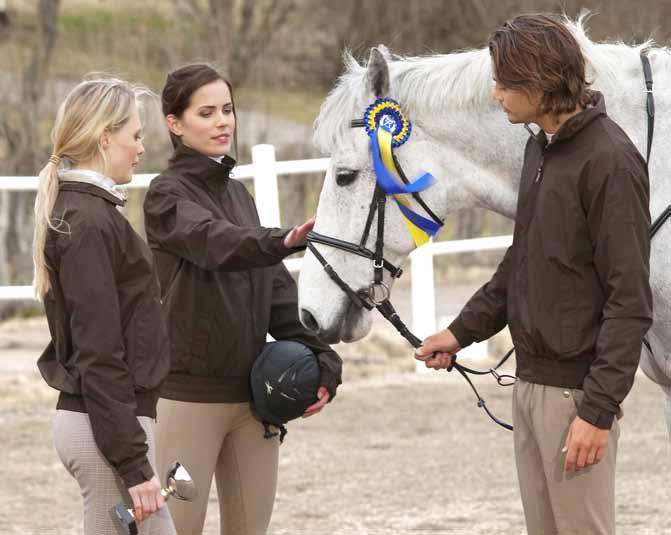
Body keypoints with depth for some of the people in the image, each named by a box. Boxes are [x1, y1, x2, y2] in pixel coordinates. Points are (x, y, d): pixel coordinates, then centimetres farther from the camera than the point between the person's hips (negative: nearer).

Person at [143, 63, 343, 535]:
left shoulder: (237, 194, 15)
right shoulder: (169, 195, -7)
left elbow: (275, 287, 13)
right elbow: (218, 244, -29)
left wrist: (320, 360, 0)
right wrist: (282, 242, -48)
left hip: (252, 393, 7)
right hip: (189, 394, -7)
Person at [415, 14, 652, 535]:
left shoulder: (609, 160, -17)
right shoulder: (541, 147, 11)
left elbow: (629, 300, -19)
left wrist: (598, 409, -22)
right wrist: (463, 331, 18)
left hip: (575, 388, -9)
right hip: (531, 380, 9)